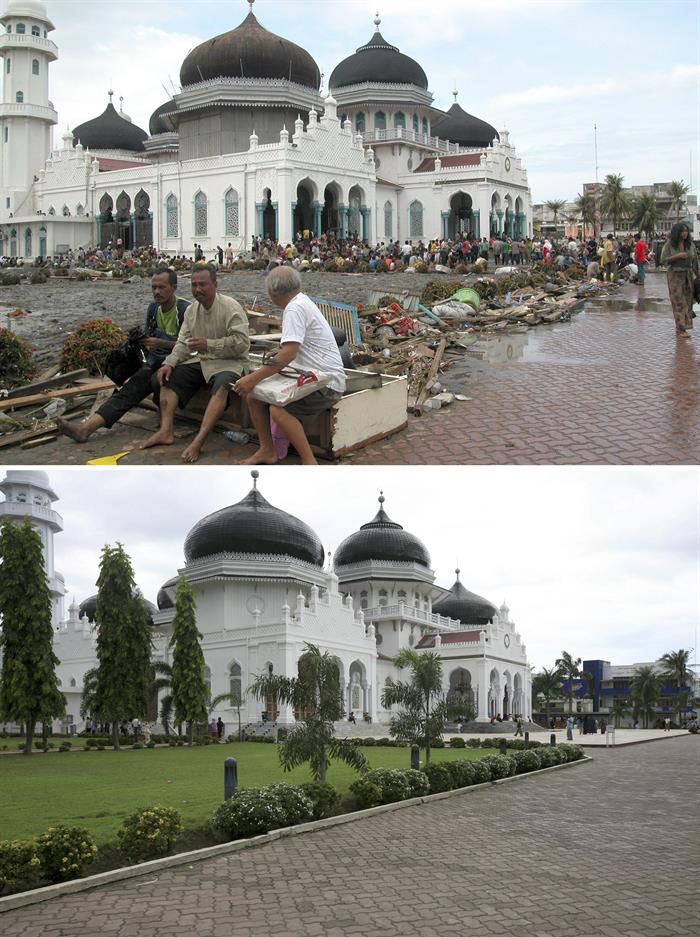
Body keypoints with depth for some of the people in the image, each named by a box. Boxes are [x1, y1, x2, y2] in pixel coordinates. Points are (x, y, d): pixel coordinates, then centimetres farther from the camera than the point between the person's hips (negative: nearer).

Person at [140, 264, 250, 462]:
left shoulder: (230, 307, -11)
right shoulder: (191, 310, 10)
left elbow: (242, 342, -19)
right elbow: (183, 343, 11)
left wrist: (209, 344, -24)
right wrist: (169, 363, -8)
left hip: (229, 362, -8)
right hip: (202, 361, 8)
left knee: (222, 385, -38)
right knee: (168, 376, -7)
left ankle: (198, 441, -47)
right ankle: (166, 432, -17)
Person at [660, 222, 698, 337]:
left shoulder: (690, 245, 5)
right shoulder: (669, 244, -4)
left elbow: (695, 262, 7)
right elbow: (663, 260, -9)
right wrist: (678, 256, -19)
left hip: (688, 275, 4)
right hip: (674, 275, -4)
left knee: (687, 302, 4)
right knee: (679, 302, -10)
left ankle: (679, 328, 14)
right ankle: (681, 329, -13)